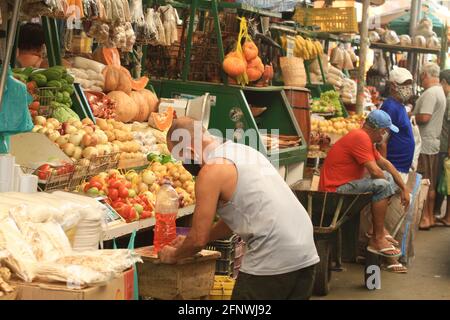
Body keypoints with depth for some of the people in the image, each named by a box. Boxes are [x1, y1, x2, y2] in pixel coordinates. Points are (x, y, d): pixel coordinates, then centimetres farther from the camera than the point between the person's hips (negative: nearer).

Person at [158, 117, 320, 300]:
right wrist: (190, 242, 30)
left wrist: (173, 255, 15)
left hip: (272, 260, -9)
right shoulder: (245, 151, 17)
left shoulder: (211, 170, -10)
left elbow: (199, 240, -5)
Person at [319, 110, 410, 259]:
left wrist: (404, 188, 14)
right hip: (335, 190, -11)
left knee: (386, 178, 17)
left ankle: (380, 228, 10)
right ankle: (377, 239, -17)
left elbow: (385, 164, 19)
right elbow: (375, 171, -22)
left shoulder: (366, 138, 16)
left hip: (346, 184, 11)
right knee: (382, 184, -25)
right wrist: (387, 182, -1)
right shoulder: (360, 137, -17)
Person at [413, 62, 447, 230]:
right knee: (430, 185, 14)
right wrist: (413, 113, 11)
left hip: (424, 144, -10)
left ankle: (424, 218, 1)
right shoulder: (440, 92, 15)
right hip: (434, 143, 10)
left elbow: (424, 117, -25)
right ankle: (430, 217, 21)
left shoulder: (430, 93, -17)